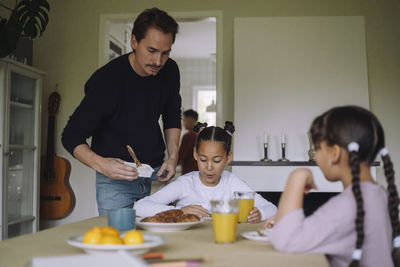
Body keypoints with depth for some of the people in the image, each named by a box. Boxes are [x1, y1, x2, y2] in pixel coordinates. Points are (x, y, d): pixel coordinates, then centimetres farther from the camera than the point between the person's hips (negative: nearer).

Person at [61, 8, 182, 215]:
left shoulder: (169, 71, -5)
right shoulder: (107, 79, -21)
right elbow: (71, 137, -16)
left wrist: (173, 156, -2)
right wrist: (100, 164, -34)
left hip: (156, 172, 5)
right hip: (115, 177, -4)